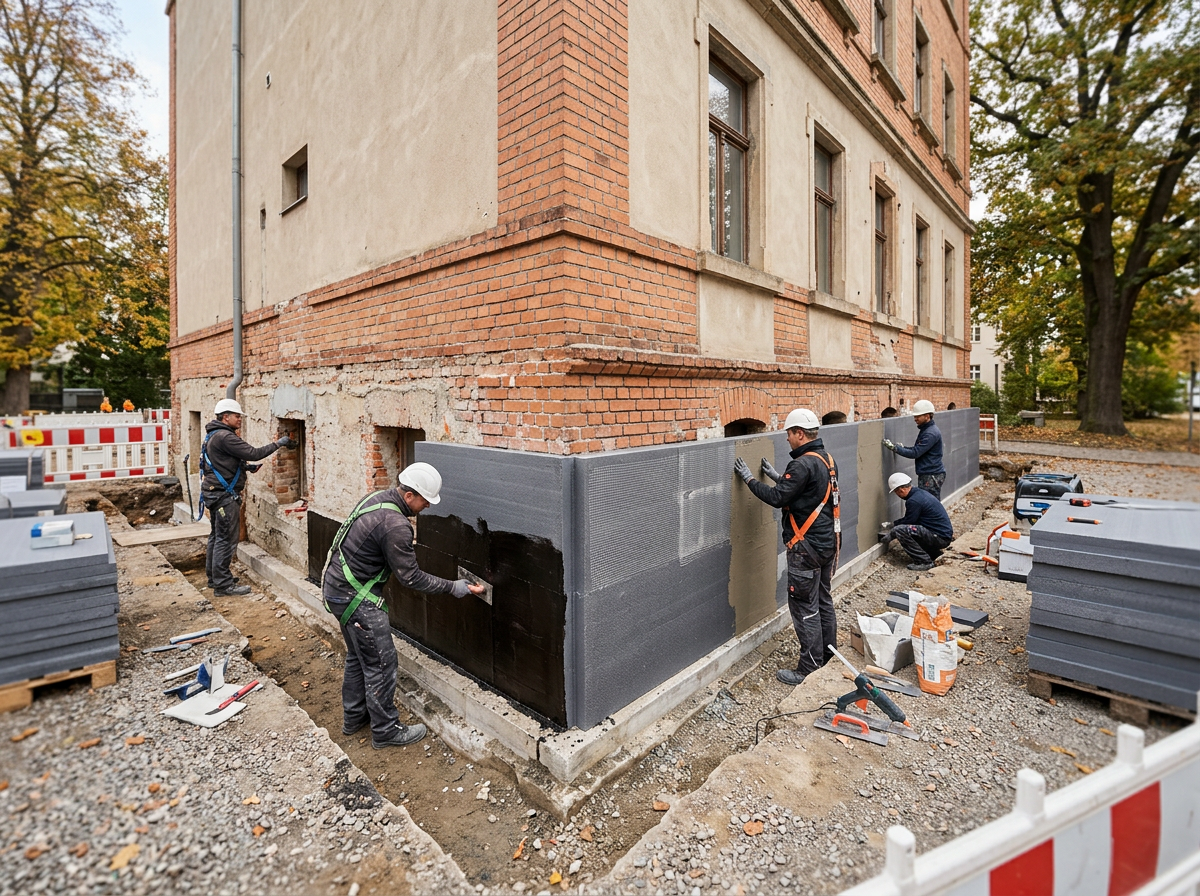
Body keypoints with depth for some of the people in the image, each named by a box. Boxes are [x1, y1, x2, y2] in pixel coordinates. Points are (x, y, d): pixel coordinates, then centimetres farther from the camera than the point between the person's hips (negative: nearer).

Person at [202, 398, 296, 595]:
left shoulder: (215, 435, 15)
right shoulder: (224, 436, -19)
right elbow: (253, 453, -23)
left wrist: (245, 467, 11)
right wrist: (278, 444, -16)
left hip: (215, 492, 11)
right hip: (224, 495, -11)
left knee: (217, 536, 17)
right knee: (227, 539, -6)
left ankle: (214, 577, 28)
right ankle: (223, 584, -1)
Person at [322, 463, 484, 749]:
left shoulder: (378, 498, 1)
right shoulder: (395, 525, -28)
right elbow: (410, 577, -21)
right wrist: (453, 587, -13)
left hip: (336, 584, 10)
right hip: (354, 597, -10)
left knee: (358, 656, 23)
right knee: (381, 662, 3)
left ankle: (354, 717, 39)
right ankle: (385, 731, 18)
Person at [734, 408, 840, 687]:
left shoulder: (804, 464, -21)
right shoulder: (827, 459, 9)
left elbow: (777, 498, -21)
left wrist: (749, 478, -10)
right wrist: (777, 476, 19)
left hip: (807, 548, -10)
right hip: (829, 543, 10)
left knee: (805, 608, 0)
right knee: (824, 602, 19)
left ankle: (809, 669, 9)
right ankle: (827, 658, 31)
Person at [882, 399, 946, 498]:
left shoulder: (931, 433, -19)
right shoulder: (925, 429, 13)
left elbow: (915, 453, -22)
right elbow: (918, 450, 17)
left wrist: (894, 447, -20)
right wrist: (902, 447, 2)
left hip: (932, 476, -10)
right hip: (926, 475, 10)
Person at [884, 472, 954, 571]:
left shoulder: (914, 501, -21)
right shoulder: (920, 492, 10)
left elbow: (907, 521, -11)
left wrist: (891, 535, 3)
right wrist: (893, 524, 26)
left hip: (941, 538, -10)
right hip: (945, 534, 10)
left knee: (900, 530, -22)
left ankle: (924, 562, -12)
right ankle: (935, 554, 19)